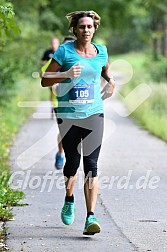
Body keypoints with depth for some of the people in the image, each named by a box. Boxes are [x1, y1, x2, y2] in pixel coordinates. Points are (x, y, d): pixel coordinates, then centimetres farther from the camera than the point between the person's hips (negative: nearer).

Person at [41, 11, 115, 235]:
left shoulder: (101, 52, 7)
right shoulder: (65, 51, -3)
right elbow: (45, 80, -4)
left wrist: (111, 82, 10)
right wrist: (66, 74, -18)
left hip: (94, 113, 1)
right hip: (68, 115, -1)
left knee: (91, 164, -9)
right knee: (72, 162, 8)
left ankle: (91, 217, -13)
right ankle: (69, 200, 39)